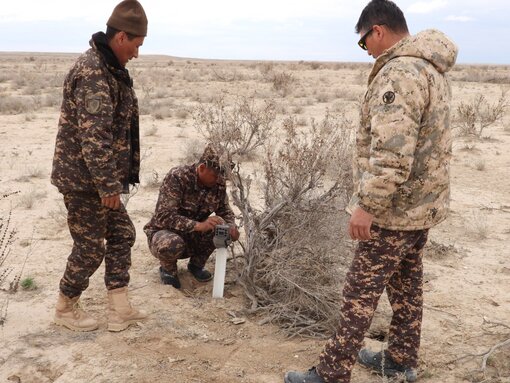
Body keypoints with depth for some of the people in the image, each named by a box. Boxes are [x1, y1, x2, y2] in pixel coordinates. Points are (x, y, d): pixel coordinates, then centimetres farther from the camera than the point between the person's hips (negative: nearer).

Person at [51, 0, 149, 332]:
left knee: (122, 234, 14)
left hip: (99, 179, 10)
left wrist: (112, 181, 21)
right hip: (84, 179, -10)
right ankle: (66, 308, 24)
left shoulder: (109, 68, 12)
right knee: (90, 247, 3)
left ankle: (120, 310, 22)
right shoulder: (92, 72, -22)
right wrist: (109, 184, -23)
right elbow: (92, 135, -27)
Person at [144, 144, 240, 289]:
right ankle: (168, 268, -2)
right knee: (172, 244, -39)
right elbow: (164, 216, -33)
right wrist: (198, 225, -46)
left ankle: (196, 264, 3)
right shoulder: (177, 177, -26)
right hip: (164, 232, -4)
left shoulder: (219, 183, -10)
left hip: (194, 236, 5)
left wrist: (232, 227, -22)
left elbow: (225, 211, 2)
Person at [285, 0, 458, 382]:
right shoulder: (430, 68, 12)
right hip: (422, 202, 10)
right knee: (407, 286, 19)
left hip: (394, 208, -10)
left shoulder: (400, 72, -21)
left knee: (360, 293, -2)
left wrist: (367, 203, -25)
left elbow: (391, 151, -30)